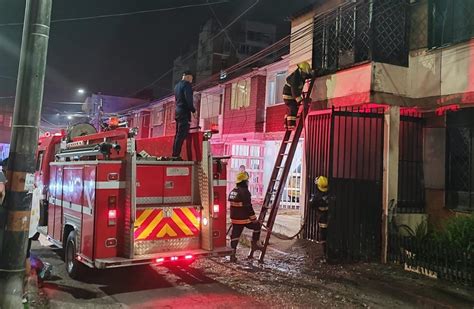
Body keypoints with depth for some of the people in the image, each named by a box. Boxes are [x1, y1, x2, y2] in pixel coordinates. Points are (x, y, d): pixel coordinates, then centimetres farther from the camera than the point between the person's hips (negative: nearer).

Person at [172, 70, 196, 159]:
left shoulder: (177, 85, 19)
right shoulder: (186, 85, -8)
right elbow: (188, 99, -18)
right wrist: (193, 110, -10)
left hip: (178, 112, 9)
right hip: (184, 112, -9)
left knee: (178, 134, 11)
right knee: (182, 134, -10)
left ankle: (175, 154, 12)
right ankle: (176, 155, -12)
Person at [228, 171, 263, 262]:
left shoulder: (232, 192, 9)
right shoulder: (245, 192, -18)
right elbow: (248, 207, -19)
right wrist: (254, 219, -10)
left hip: (234, 219, 7)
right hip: (244, 219, -7)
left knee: (235, 235, 9)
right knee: (257, 226, 15)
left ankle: (233, 255, 8)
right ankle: (255, 244, 18)